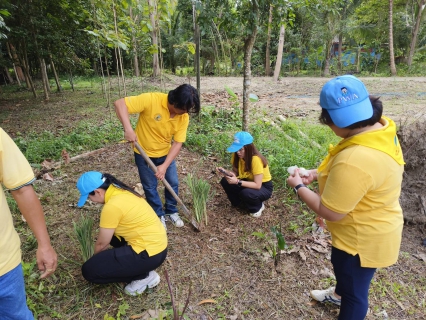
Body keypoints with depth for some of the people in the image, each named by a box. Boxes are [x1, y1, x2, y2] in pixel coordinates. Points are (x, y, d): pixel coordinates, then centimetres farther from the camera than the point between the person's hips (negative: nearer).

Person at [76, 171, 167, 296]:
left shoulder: (112, 206, -22)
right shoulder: (120, 191, 6)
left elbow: (101, 244, -6)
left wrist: (96, 258, 16)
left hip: (149, 254, -9)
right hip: (157, 243, 9)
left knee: (89, 270, -6)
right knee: (108, 232, 26)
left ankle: (144, 276, 3)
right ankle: (139, 267, 18)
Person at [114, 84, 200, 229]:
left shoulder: (184, 117, -16)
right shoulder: (151, 99, -29)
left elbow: (178, 143, -15)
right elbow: (120, 103, -29)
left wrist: (165, 166, -23)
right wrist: (128, 129, -42)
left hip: (165, 153, 4)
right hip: (144, 153, -3)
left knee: (173, 183, 9)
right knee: (150, 187, 8)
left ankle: (171, 211, 34)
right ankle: (159, 215, 30)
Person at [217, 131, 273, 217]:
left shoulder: (256, 159, -32)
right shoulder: (237, 155, -14)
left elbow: (257, 185, -31)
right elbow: (236, 173, -6)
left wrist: (237, 182, -39)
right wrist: (225, 172, -26)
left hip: (264, 187, -6)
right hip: (250, 182, 6)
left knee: (246, 193, -36)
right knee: (225, 181, -16)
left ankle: (258, 207, -2)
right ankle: (239, 202, 8)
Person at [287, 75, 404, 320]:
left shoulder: (354, 161, -41)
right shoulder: (381, 129, -10)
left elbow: (330, 213, -29)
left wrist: (298, 187, -14)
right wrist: (320, 174, -1)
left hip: (363, 238, -9)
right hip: (370, 228, 10)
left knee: (355, 289, 20)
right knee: (343, 268, 36)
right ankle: (339, 293, 65)